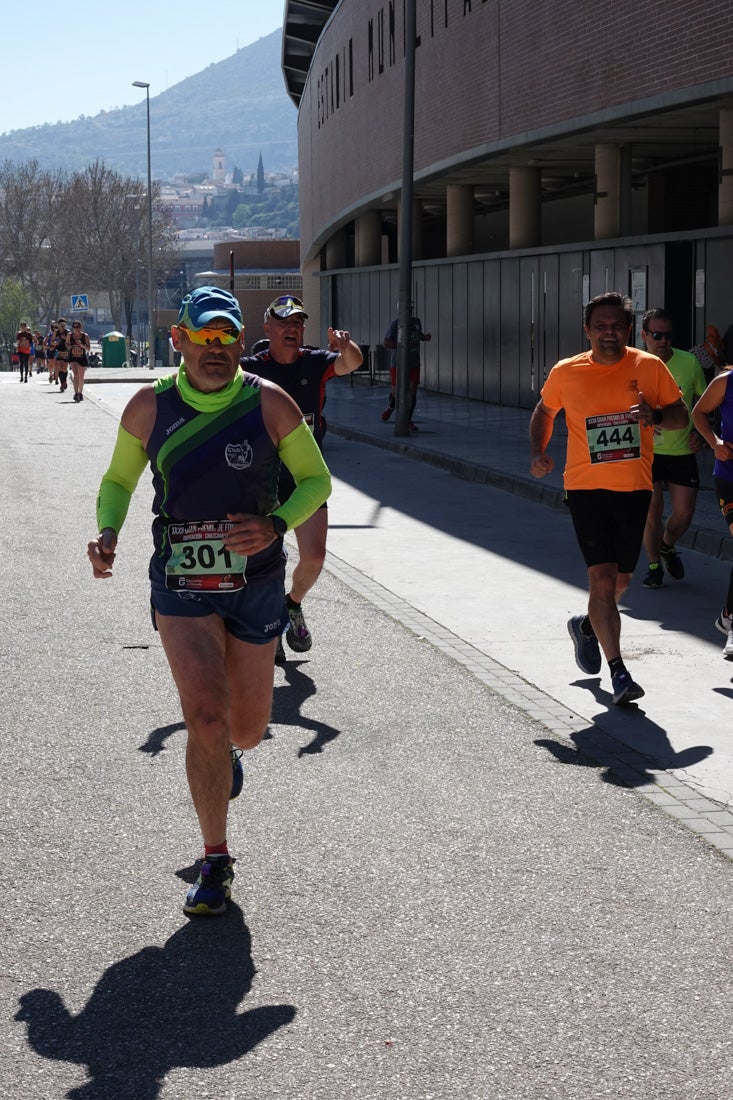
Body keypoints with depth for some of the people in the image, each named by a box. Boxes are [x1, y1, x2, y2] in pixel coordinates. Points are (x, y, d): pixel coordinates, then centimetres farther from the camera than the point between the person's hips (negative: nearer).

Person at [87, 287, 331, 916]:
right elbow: (118, 480, 11)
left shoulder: (270, 404, -7)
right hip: (180, 584, -1)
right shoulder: (149, 408, -4)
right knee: (205, 717, -17)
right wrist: (108, 534, -9)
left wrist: (276, 525, -17)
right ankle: (216, 863, -2)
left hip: (255, 582, 1)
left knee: (246, 730, 11)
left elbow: (316, 479, 2)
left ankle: (226, 754, 52)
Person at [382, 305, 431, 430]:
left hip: (414, 364, 3)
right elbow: (386, 343, -14)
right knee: (396, 391, 8)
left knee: (413, 392, -4)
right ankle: (391, 406, 41)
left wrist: (425, 336, 1)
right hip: (398, 364, -3)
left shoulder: (416, 321, 4)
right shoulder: (396, 324, -12)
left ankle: (408, 420, 3)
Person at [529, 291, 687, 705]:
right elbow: (544, 412, 16)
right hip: (586, 487, -2)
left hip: (635, 488, 2)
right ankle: (618, 671, -6)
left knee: (620, 581, 14)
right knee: (603, 578, -12)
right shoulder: (566, 372, -1)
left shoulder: (650, 367, -2)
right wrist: (539, 452, 0)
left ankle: (587, 625, 45)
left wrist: (655, 415, -17)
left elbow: (682, 415, 5)